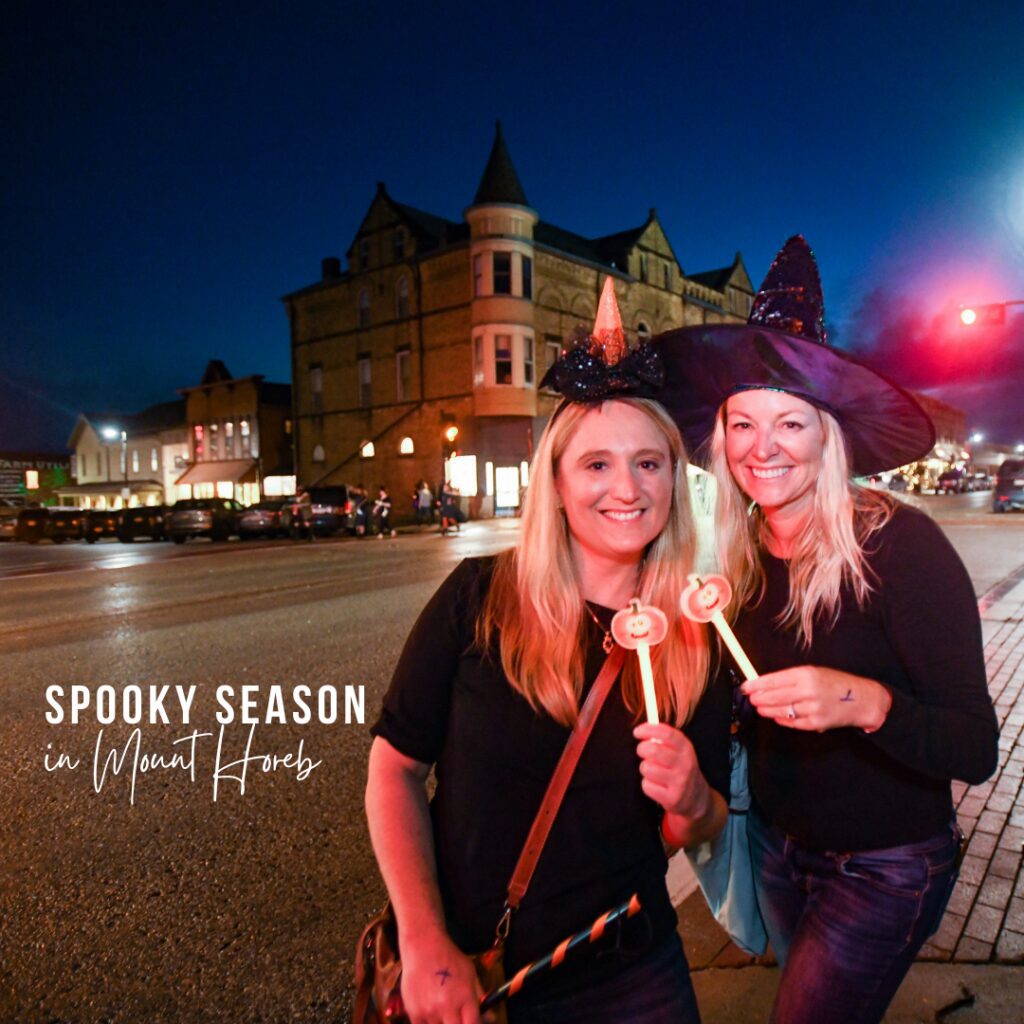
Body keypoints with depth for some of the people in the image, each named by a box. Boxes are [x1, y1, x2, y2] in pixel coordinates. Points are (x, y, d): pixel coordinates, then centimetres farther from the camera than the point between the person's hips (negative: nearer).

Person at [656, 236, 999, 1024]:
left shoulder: (899, 544, -24)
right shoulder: (745, 553, -8)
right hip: (777, 845, 6)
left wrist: (867, 702, -42)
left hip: (884, 868, -5)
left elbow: (976, 750, -24)